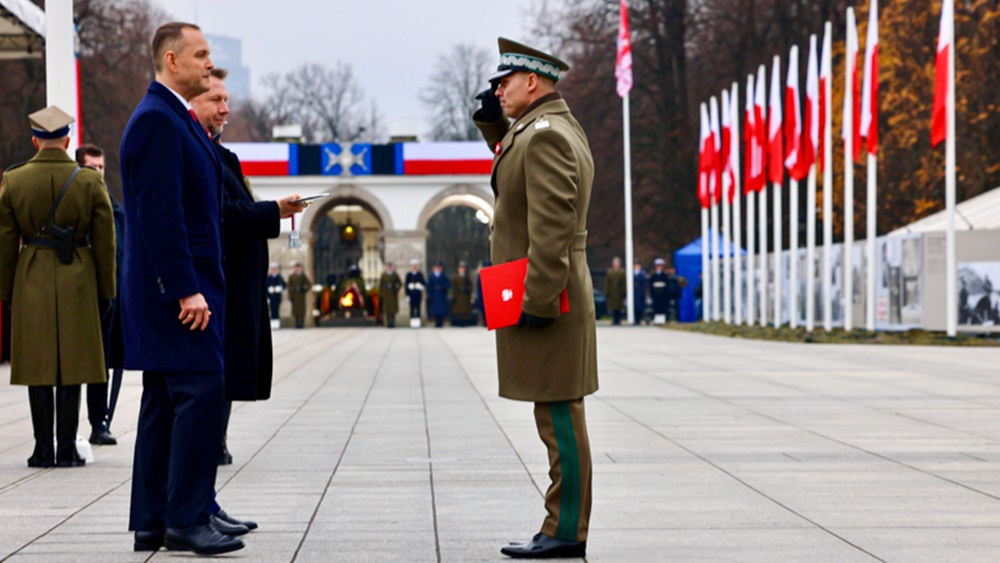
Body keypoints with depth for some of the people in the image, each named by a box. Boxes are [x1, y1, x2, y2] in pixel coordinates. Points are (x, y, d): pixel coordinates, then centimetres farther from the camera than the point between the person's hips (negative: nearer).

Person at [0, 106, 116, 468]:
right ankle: (67, 450, 2)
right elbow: (104, 242, -1)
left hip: (31, 280, 0)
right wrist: (105, 290, 8)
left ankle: (43, 450, 4)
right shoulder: (90, 181, -3)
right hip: (77, 282, 0)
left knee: (37, 367, 5)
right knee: (72, 367, 3)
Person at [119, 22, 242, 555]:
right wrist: (187, 290, -23)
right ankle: (185, 520, -9)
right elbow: (161, 214, -20)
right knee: (201, 390, -12)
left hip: (180, 287, 11)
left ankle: (153, 522, 14)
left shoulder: (174, 118, 19)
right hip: (177, 287, -11)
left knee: (166, 401, 10)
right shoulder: (157, 120, -14)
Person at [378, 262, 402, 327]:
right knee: (386, 308, -2)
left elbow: (400, 284, 7)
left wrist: (396, 290, -5)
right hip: (386, 294, 1)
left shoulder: (395, 275, 2)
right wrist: (380, 293, 0)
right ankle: (388, 322, 1)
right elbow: (380, 284, 6)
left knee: (393, 307, -3)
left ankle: (392, 322, 1)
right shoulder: (383, 275, 4)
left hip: (393, 293, -1)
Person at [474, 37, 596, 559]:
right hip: (552, 297, 11)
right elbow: (515, 168, 37)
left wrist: (536, 301, -24)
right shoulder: (558, 126, 16)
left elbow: (552, 225, -23)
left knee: (558, 416, -6)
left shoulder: (546, 134, -15)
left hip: (546, 301, -11)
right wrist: (494, 122, 22)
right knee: (557, 417, 11)